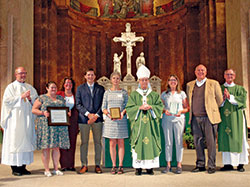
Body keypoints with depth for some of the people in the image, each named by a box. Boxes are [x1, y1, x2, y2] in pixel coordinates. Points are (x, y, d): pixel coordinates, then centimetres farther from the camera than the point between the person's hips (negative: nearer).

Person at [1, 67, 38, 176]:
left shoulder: (30, 88, 16)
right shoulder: (11, 87, 2)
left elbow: (37, 101, 14)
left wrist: (30, 98, -7)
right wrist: (21, 96, -14)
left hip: (27, 119, 5)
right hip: (15, 119, -4)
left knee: (26, 141, 4)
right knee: (15, 141, -5)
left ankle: (23, 166, 11)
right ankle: (15, 168, 3)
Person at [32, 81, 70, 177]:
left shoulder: (61, 98, 17)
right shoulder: (42, 98, 3)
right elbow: (34, 110, 0)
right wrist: (43, 113, -16)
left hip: (59, 125, 4)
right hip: (46, 125, -4)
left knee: (56, 147, 6)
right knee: (46, 148, -1)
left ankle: (56, 169, 14)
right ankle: (46, 170, 7)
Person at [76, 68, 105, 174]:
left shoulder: (100, 89, 12)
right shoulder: (80, 88, 10)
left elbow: (103, 104, 6)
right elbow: (78, 104, 3)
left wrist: (96, 115, -8)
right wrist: (88, 114, -10)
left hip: (97, 119, 1)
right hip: (84, 119, -1)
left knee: (98, 142, 3)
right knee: (84, 142, 2)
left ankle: (97, 165, 12)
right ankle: (84, 165, 11)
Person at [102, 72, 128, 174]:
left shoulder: (124, 92, 7)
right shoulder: (107, 92, 9)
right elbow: (103, 107, 7)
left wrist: (123, 113, -14)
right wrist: (108, 114, -12)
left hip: (121, 120, 0)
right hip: (110, 120, 1)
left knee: (121, 143, 1)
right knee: (112, 143, 2)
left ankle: (120, 166, 7)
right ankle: (113, 166, 9)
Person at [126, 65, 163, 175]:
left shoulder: (154, 95, 11)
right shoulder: (134, 95, 8)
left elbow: (160, 106, 2)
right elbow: (129, 108, 0)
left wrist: (151, 107, -13)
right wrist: (140, 107, -14)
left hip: (150, 124, 1)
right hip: (138, 124, -1)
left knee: (151, 143, -1)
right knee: (138, 143, -3)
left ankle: (149, 167, 8)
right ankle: (138, 167, 4)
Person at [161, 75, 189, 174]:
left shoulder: (182, 94, 9)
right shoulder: (164, 94, 12)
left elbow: (187, 108, 9)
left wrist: (180, 111, -9)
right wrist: (165, 111, -7)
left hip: (179, 119, -1)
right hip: (167, 119, 1)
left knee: (179, 141, -2)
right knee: (168, 142, 1)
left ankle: (179, 165, 6)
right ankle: (168, 164, 9)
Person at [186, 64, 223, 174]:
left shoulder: (213, 84, 5)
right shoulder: (190, 85, 14)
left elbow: (220, 100, 9)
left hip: (209, 117, -3)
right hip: (195, 118, 3)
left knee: (211, 142, -3)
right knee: (198, 142, 5)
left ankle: (211, 166, 7)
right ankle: (200, 165, 16)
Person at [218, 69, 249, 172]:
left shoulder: (239, 89, 10)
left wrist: (230, 97, -11)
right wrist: (223, 98, -12)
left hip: (236, 117, -1)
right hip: (224, 118, 1)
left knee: (238, 139, 0)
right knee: (226, 139, -1)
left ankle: (240, 163, 7)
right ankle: (228, 163, 4)